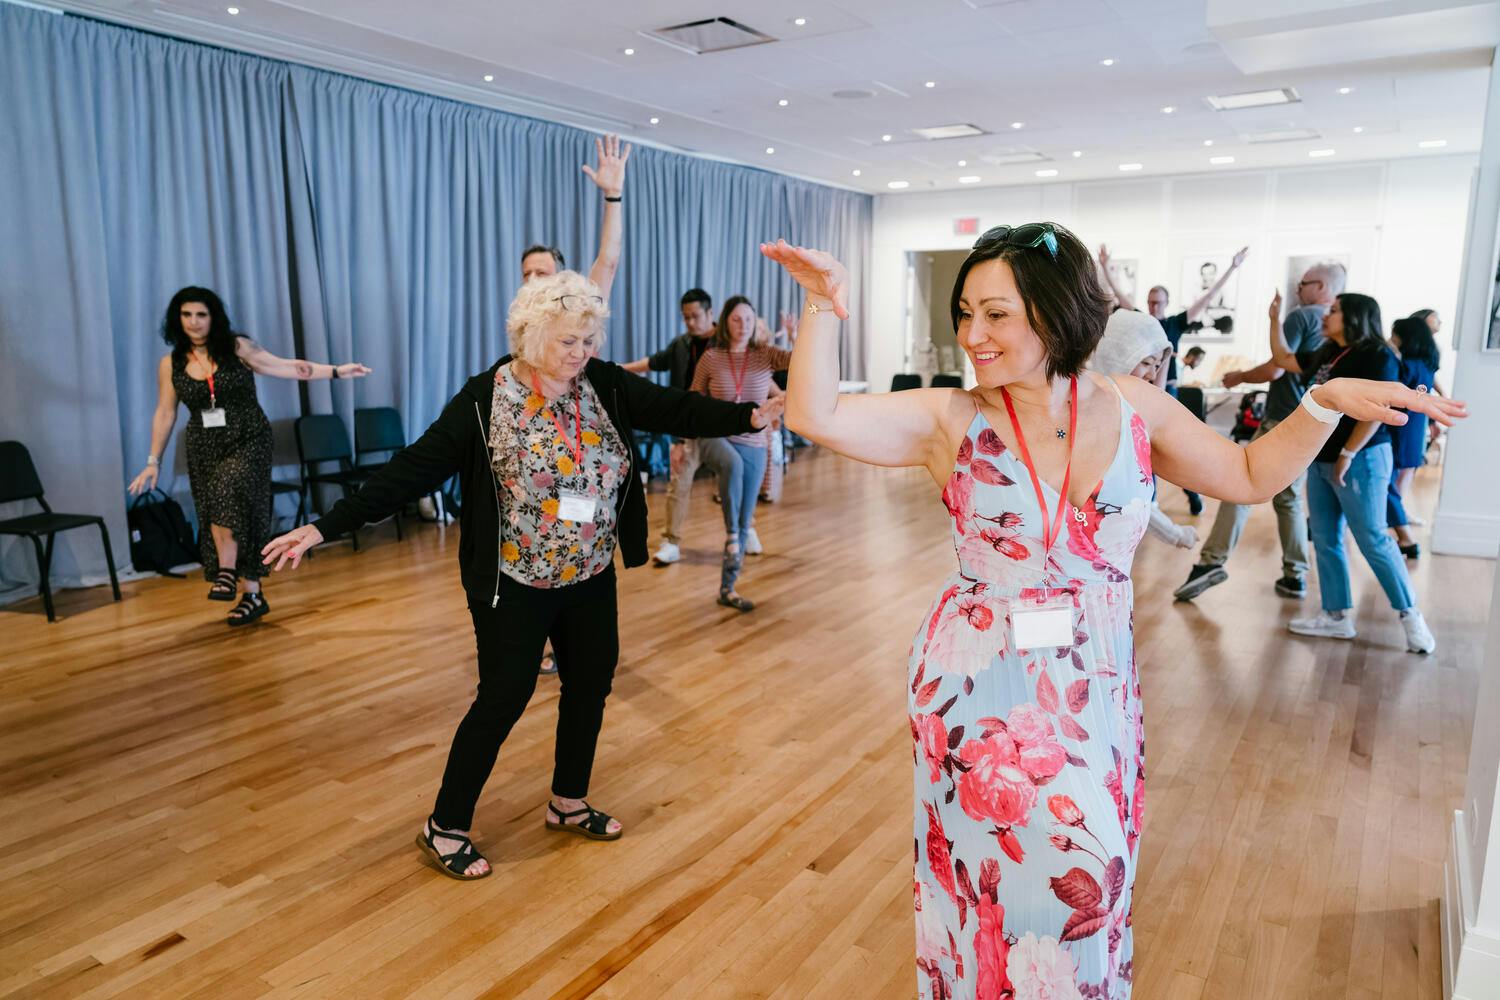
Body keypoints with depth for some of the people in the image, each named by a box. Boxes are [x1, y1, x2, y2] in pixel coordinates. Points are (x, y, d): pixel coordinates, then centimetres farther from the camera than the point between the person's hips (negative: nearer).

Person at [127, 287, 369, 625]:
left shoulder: (237, 347, -3)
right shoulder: (170, 364, 4)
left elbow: (283, 366, -5)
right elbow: (164, 414, 8)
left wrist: (335, 371, -12)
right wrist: (153, 462, 6)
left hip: (248, 440, -3)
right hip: (205, 448, 4)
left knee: (229, 492, -30)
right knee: (216, 513, 2)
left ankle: (227, 573, -22)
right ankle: (252, 594, 10)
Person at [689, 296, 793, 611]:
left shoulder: (766, 355, -1)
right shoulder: (711, 358, -2)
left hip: (755, 446, 2)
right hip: (718, 437, -2)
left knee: (744, 521, 6)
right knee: (733, 463, -41)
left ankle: (727, 588, 19)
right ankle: (732, 534, -27)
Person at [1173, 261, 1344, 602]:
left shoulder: (1302, 317, -8)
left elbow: (1275, 370, -15)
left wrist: (1239, 377, 0)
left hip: (1284, 422, -8)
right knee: (1289, 498, 15)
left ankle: (1212, 561, -16)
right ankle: (1295, 575, 13)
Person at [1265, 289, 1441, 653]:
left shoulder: (1377, 357, -11)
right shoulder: (1325, 356, 12)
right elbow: (1282, 359, 26)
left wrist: (1347, 454, -21)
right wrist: (1275, 319, 19)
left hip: (1360, 460, -8)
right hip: (1320, 460, 9)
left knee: (1372, 540, -5)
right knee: (1325, 540, 8)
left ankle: (1411, 615, 7)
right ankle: (1337, 616, 15)